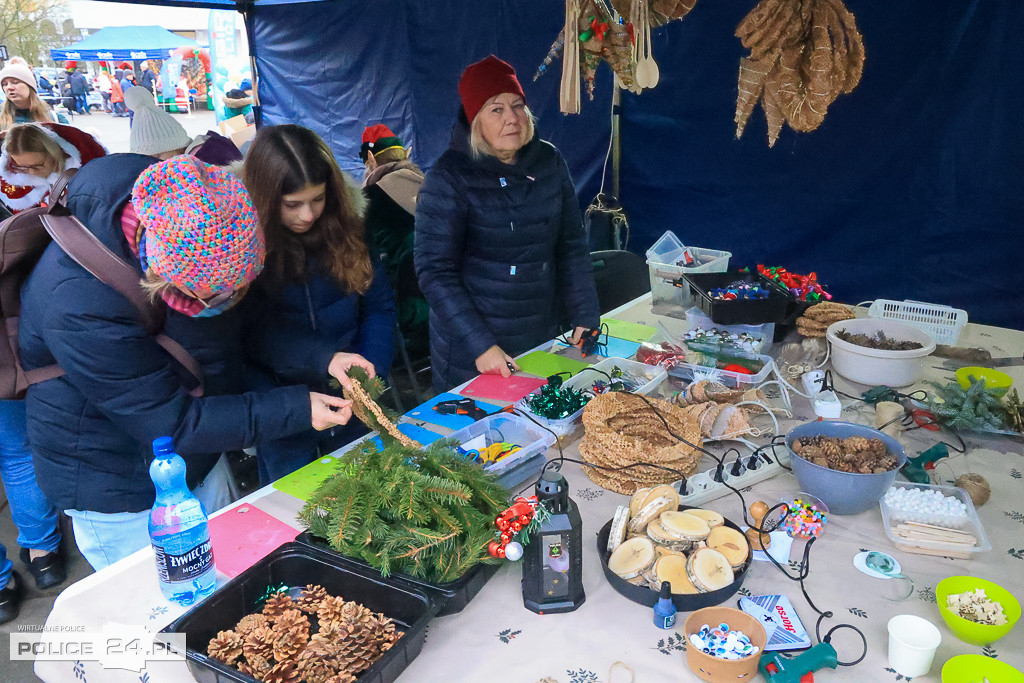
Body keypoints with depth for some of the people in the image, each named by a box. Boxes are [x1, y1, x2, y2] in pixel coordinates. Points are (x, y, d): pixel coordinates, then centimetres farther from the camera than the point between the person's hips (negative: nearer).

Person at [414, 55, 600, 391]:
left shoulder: (549, 161, 0)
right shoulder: (450, 176, -14)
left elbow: (572, 246, 5)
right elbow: (434, 271, -16)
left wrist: (585, 319, -2)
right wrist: (480, 345, -22)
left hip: (543, 338, 5)